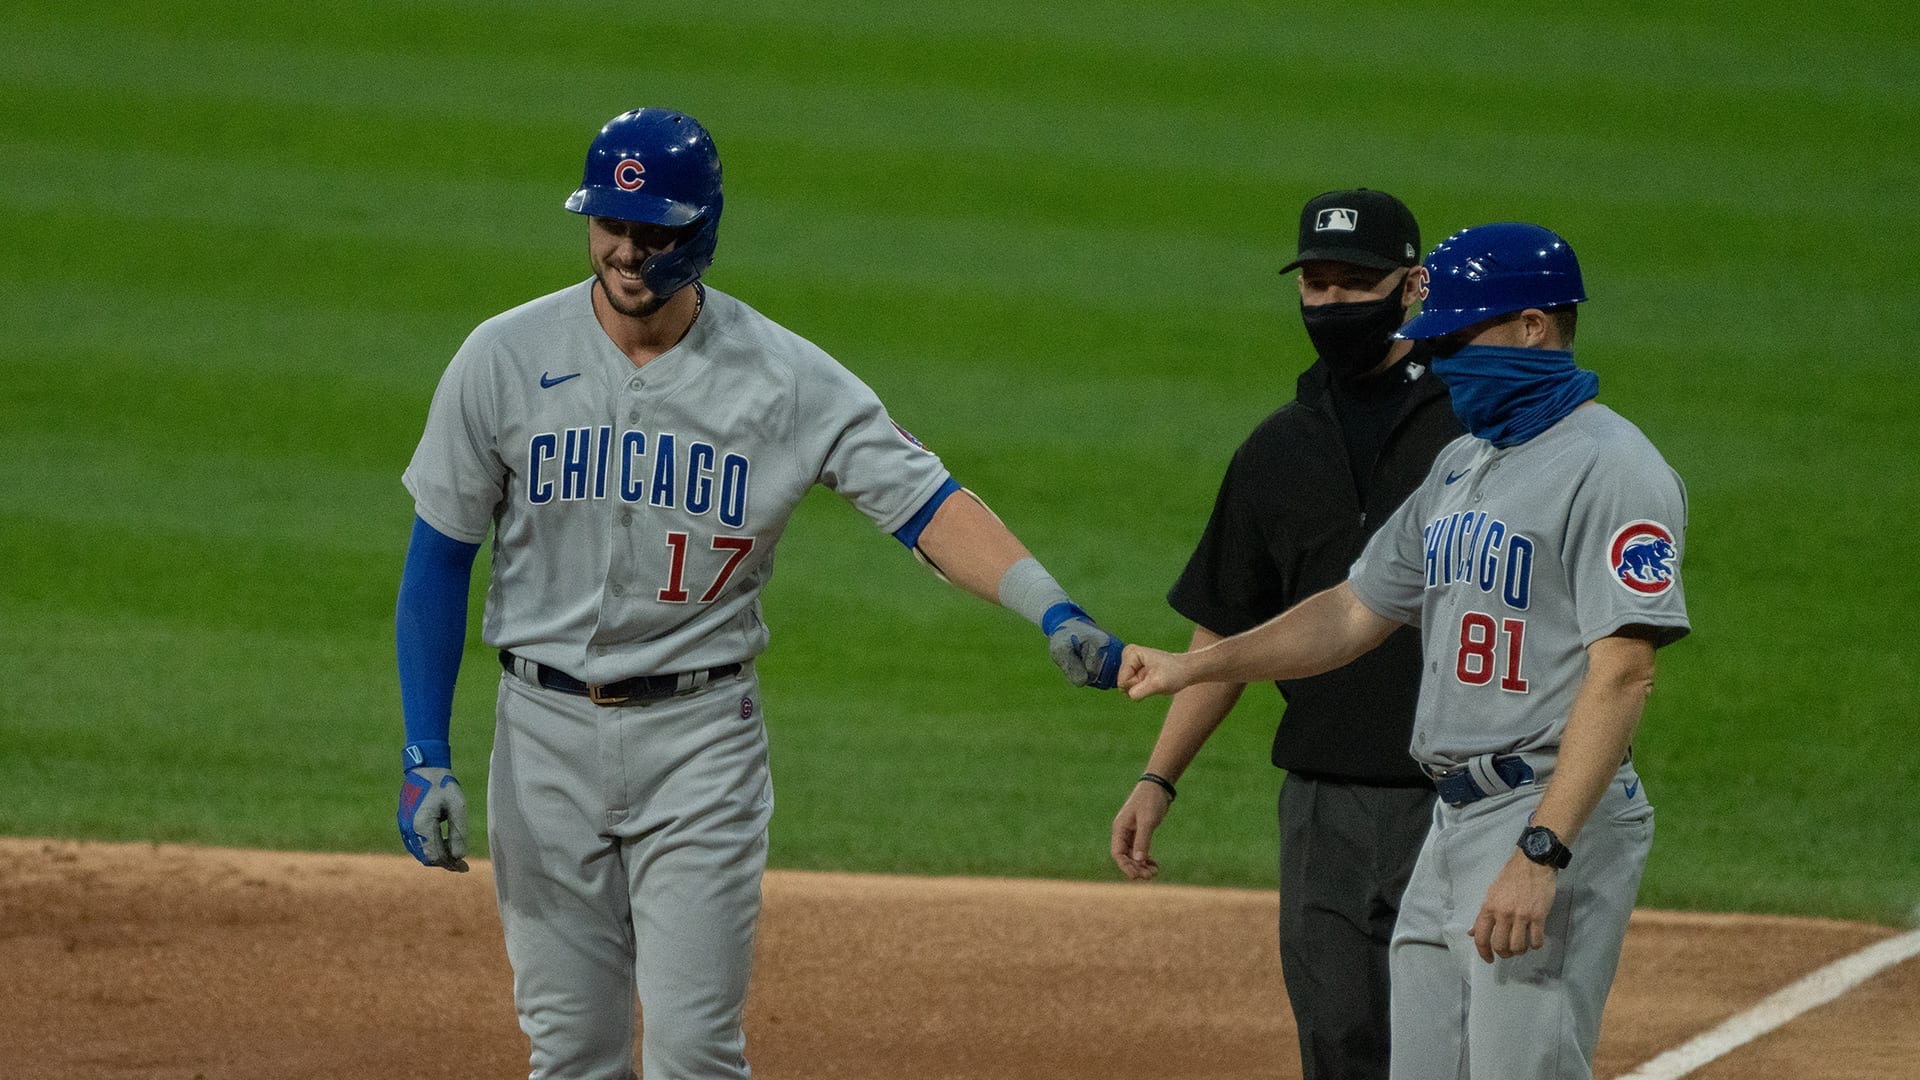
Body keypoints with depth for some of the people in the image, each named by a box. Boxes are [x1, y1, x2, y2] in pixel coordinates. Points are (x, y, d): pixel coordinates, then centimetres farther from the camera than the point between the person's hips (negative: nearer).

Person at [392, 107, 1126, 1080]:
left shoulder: (787, 378, -7)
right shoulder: (504, 360, -4)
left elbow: (926, 501, -16)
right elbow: (439, 560, 2)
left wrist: (1054, 613, -32)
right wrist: (425, 757, -5)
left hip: (701, 737, -1)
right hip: (547, 733, 1)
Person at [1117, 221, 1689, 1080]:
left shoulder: (1609, 467, -13)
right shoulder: (1461, 467, 18)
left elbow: (1621, 674, -20)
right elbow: (1357, 613, 25)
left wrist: (1541, 854, -27)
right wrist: (1192, 667, 15)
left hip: (1555, 816, -10)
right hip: (1449, 827, 10)